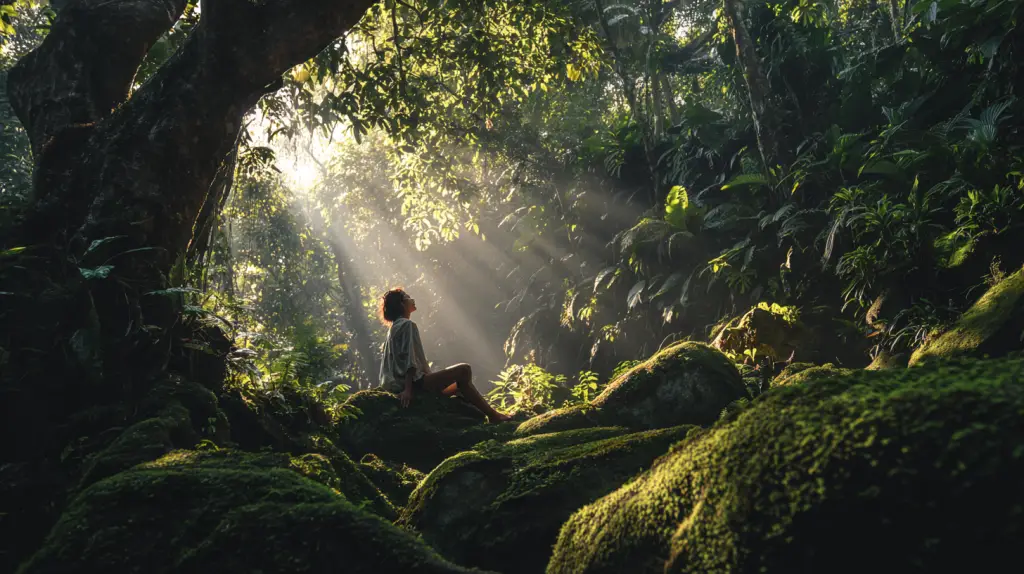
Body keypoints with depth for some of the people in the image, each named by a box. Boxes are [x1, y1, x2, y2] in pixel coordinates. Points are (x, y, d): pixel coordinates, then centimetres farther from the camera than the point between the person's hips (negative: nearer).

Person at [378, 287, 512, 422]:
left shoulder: (395, 327, 21)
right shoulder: (407, 325, -10)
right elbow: (409, 359, -19)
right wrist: (408, 389, -24)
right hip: (415, 382, -11)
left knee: (460, 383, 18)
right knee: (464, 370, -12)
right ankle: (492, 415, -8)